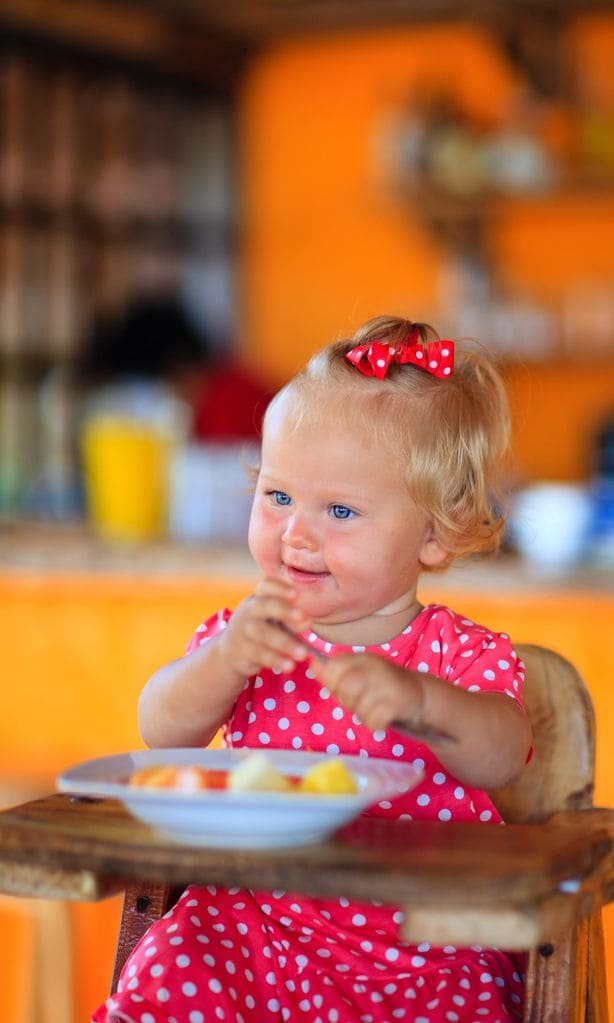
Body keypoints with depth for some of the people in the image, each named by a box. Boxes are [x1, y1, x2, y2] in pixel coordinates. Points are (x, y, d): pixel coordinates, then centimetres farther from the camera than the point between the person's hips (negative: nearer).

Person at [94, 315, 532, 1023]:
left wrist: (416, 699, -41)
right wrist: (225, 660, -30)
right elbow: (161, 732, -10)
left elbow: (502, 759, -21)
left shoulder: (464, 656, -2)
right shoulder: (246, 635, 4)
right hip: (256, 925, 1)